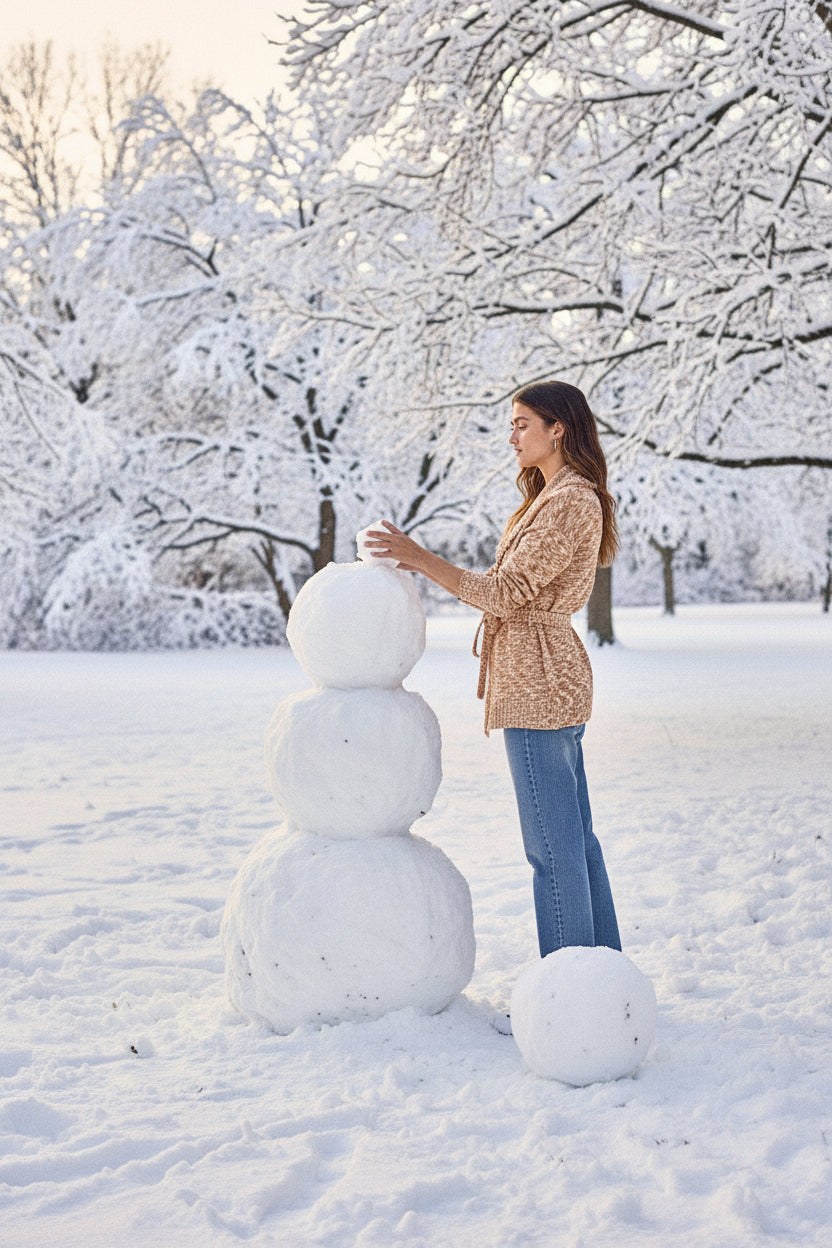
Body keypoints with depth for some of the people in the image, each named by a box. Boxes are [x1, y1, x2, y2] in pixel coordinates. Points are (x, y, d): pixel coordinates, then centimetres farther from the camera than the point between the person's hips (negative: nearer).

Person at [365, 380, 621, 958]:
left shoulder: (571, 501, -15)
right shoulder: (559, 497, 18)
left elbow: (507, 592, -19)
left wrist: (420, 557, -18)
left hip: (538, 687, -11)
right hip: (551, 681, 11)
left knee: (553, 848, -5)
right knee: (576, 839, 16)